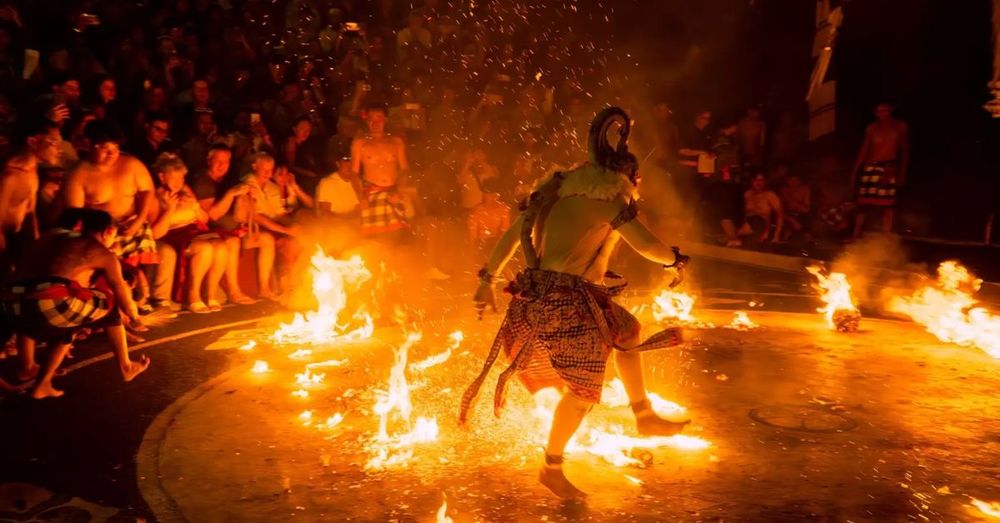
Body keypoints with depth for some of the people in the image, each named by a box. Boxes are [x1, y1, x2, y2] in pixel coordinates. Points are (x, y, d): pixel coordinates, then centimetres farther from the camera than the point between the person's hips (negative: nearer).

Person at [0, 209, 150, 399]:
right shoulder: (103, 253, 13)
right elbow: (122, 296, 20)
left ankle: (42, 385, 25)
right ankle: (126, 367, 30)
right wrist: (134, 315, 42)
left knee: (67, 327, 35)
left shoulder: (53, 235, 29)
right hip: (50, 304, -6)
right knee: (110, 305, 20)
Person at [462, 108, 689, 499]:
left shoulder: (562, 187, 14)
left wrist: (488, 278, 12)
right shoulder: (610, 194, -7)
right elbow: (646, 245, -8)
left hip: (562, 295, 9)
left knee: (628, 331, 24)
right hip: (566, 299, -9)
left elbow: (514, 233, 11)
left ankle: (645, 417, 35)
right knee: (585, 387, -3)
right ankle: (552, 468, 9)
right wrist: (674, 258, 13)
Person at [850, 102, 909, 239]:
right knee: (863, 204, -1)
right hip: (871, 167, 1)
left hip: (889, 168, -1)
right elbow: (864, 150, 10)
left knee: (887, 204, -1)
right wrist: (855, 171, 6)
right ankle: (856, 237, 5)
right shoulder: (872, 128, 7)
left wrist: (902, 173, 1)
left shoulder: (900, 127, 4)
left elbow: (905, 151, 6)